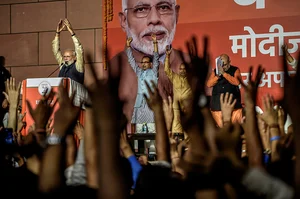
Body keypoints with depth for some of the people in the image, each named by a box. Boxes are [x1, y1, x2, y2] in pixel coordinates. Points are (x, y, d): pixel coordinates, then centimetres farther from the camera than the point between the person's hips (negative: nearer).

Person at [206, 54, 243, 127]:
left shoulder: (235, 70, 5)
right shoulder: (215, 71, 12)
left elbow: (237, 82, -13)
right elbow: (208, 84, 2)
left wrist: (224, 73, -14)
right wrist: (218, 76, -10)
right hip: (218, 103, 2)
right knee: (220, 126, 1)